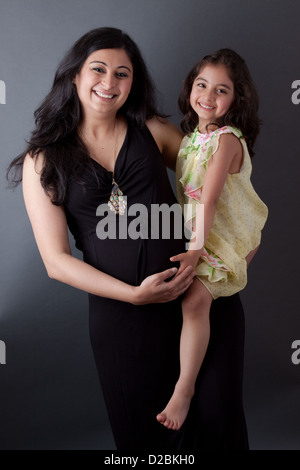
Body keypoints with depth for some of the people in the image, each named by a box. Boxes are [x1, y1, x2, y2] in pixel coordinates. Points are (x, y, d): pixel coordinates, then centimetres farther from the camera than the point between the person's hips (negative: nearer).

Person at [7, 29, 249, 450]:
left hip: (201, 292, 1)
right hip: (120, 310, -1)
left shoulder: (153, 130, 6)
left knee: (217, 416, 3)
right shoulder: (43, 161, 1)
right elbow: (56, 260, -3)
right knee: (143, 431, 14)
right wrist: (135, 294, -13)